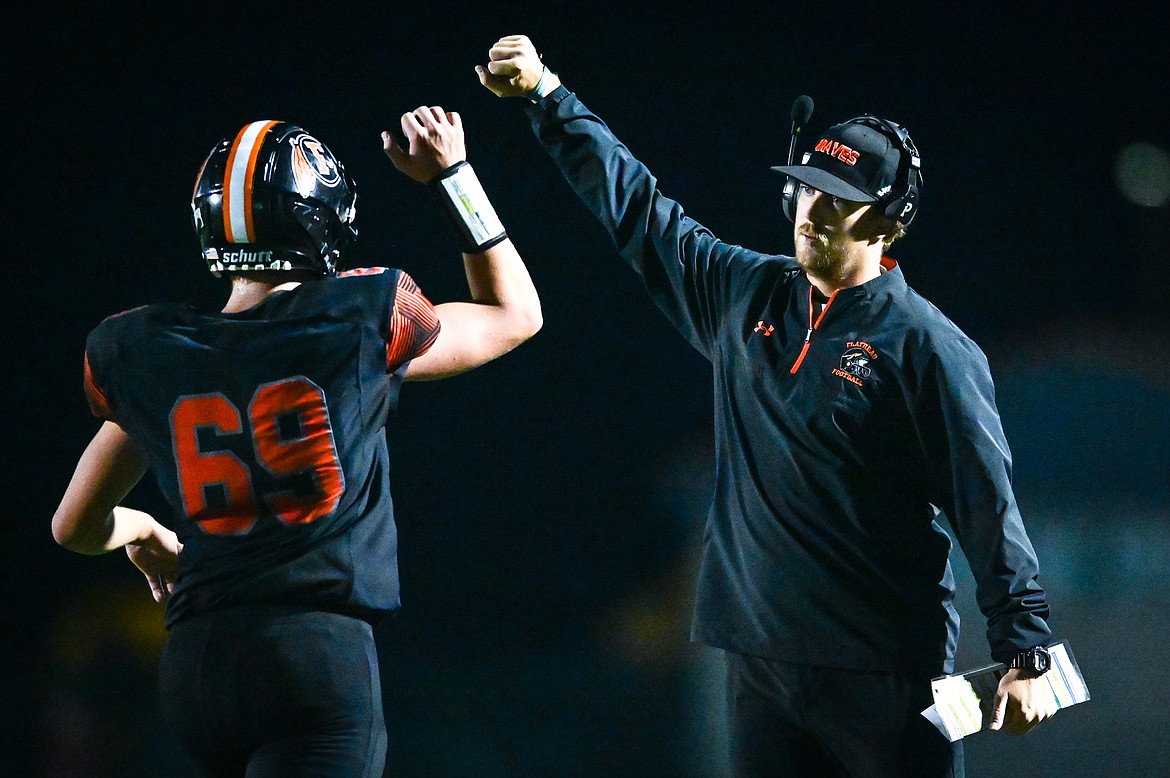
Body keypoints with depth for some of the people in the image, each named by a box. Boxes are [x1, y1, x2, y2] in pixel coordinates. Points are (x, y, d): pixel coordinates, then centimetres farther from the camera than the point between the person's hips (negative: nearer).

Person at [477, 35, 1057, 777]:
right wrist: (547, 95, 17)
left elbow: (989, 507, -9)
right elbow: (637, 207, 19)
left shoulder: (929, 346, -7)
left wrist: (1026, 654, -12)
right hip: (763, 659, 5)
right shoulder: (745, 295, 10)